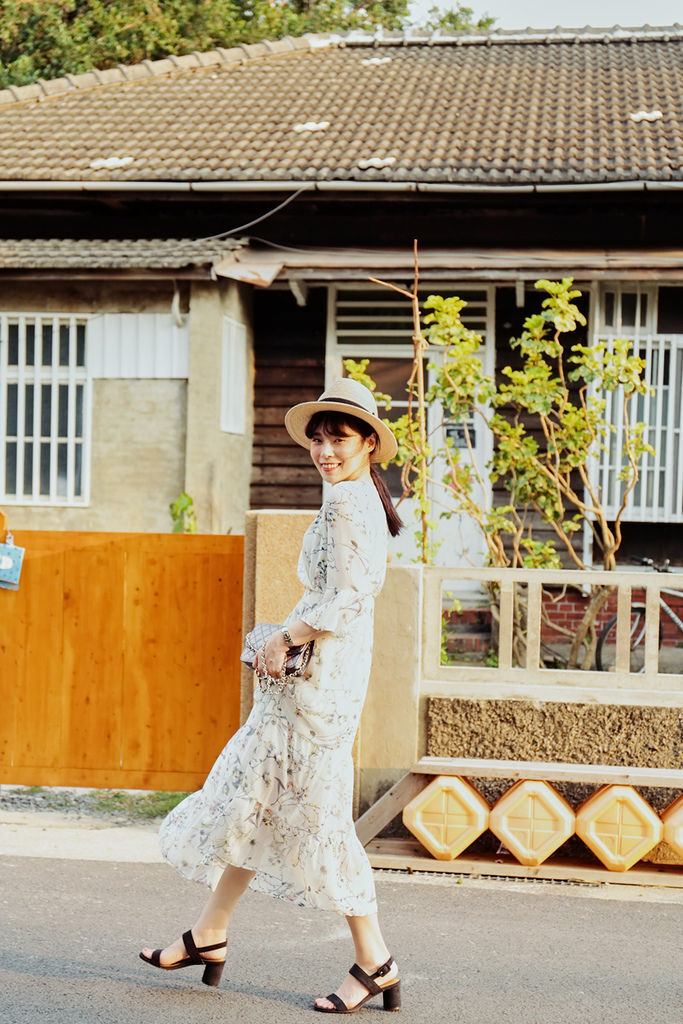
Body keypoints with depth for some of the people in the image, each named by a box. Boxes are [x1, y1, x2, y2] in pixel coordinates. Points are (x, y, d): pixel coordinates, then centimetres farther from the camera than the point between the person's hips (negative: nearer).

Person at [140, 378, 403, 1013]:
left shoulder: (344, 506, -15)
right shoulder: (364, 500, 15)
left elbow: (344, 601, -22)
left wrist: (283, 640, -11)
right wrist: (289, 641, 14)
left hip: (319, 673, -10)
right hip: (326, 670, 10)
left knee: (318, 812, -5)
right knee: (254, 798, 15)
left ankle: (375, 963, 3)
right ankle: (209, 937, 25)